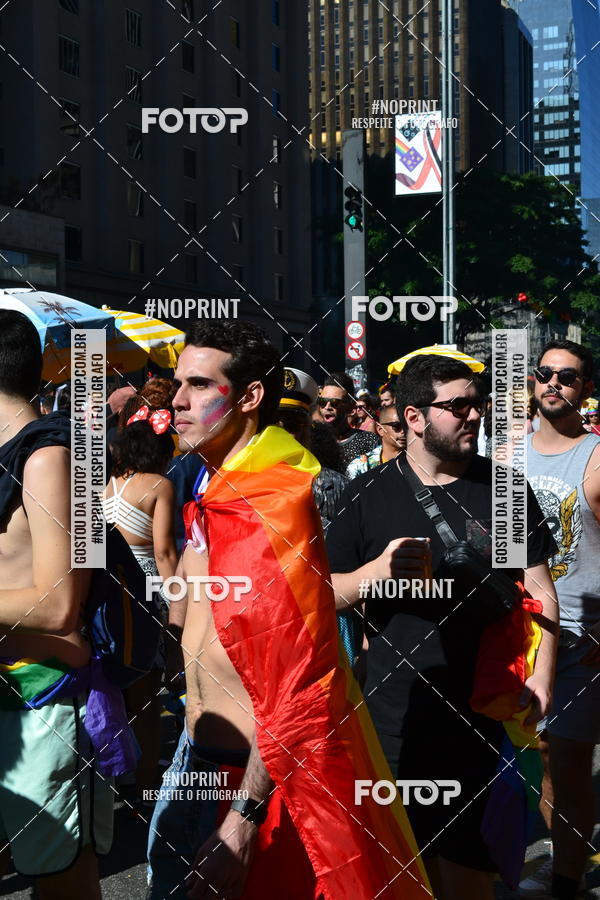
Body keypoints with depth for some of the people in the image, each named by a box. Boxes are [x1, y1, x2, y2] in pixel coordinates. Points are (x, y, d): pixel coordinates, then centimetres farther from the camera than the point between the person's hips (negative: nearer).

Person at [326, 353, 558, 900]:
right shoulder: (368, 495, 0)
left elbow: (540, 591, 3)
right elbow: (326, 594, 1)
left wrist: (541, 677, -9)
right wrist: (378, 570, -19)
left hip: (483, 709, 0)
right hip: (393, 710, 1)